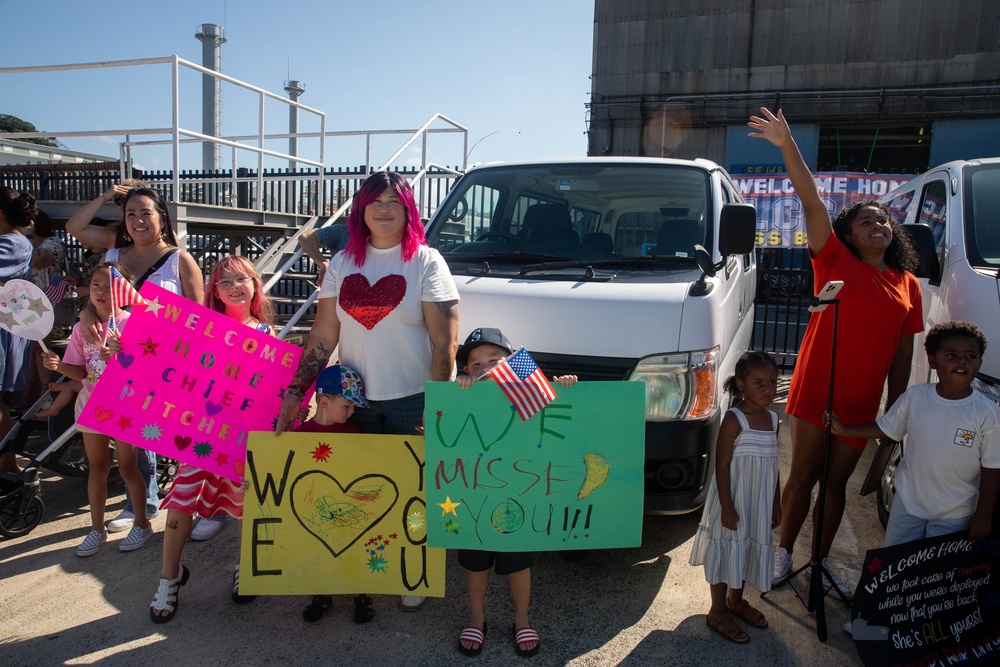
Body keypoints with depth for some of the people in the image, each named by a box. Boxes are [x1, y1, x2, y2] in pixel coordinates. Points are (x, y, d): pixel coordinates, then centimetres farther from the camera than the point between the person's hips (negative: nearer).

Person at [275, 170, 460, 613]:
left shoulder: (426, 262, -2)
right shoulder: (343, 263, 9)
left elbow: (445, 342, -8)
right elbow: (322, 337, 8)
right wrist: (295, 391, 1)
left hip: (412, 400, -3)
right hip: (356, 399, 3)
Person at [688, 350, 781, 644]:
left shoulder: (772, 419, 5)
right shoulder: (734, 419, -18)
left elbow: (773, 465, 12)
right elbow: (722, 465, -19)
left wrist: (776, 503, 14)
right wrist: (727, 508, -20)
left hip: (760, 503, 7)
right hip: (734, 500, -7)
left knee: (748, 549, 20)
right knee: (727, 551, 4)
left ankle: (735, 600, 40)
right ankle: (717, 612, 19)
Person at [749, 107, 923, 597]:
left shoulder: (907, 285, 8)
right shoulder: (836, 261, -2)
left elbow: (903, 352, 11)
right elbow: (811, 201, -13)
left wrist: (895, 409, 9)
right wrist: (787, 145, -22)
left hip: (862, 402, 4)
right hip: (815, 392, -3)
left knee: (836, 483, 15)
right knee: (802, 478, 6)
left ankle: (822, 560, 32)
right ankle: (784, 551, 25)